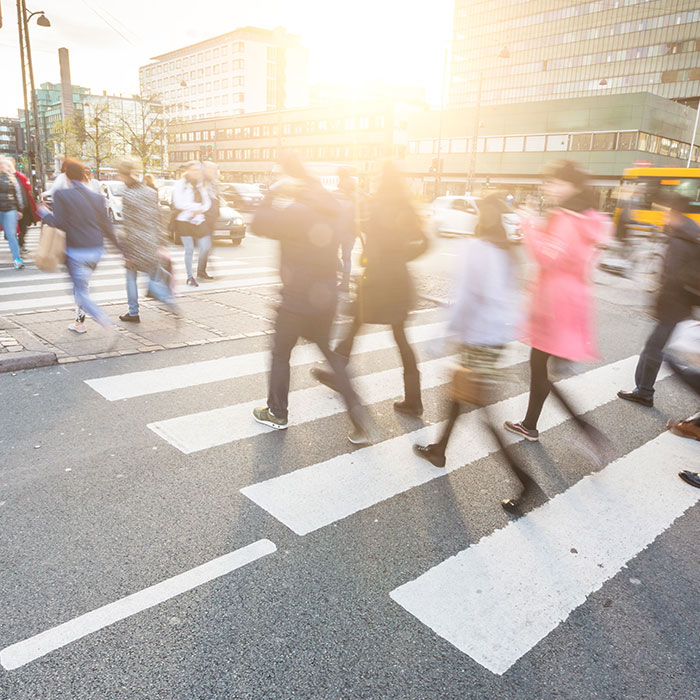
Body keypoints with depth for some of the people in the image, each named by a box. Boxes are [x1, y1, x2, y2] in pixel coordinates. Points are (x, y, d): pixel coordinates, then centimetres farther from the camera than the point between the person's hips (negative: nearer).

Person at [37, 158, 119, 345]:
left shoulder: (61, 195, -9)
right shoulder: (98, 198, 3)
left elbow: (60, 223, -12)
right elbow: (107, 226, 4)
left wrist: (44, 213, 7)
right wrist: (120, 247, 12)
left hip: (77, 251, -5)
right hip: (96, 250, 6)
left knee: (82, 293, -2)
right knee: (80, 286, 25)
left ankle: (108, 325, -22)